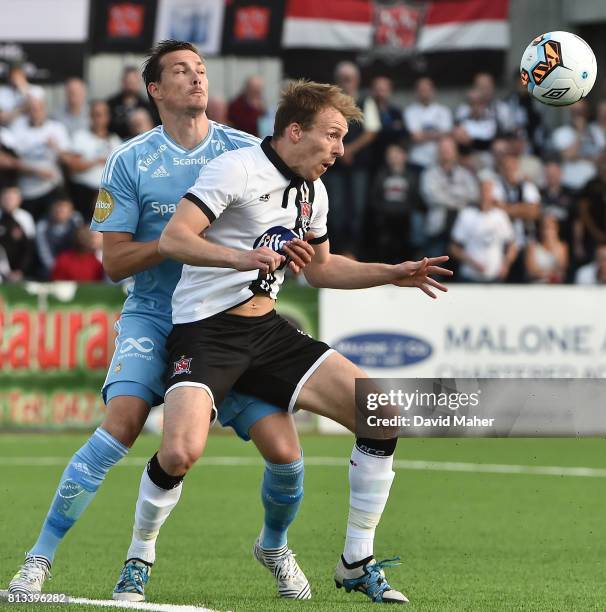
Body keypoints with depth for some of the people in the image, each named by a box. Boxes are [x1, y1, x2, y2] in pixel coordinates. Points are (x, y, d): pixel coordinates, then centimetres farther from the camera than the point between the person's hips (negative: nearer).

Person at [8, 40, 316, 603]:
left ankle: (275, 546, 23)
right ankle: (39, 559, -15)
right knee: (121, 425, -25)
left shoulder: (246, 151, 4)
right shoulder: (130, 161, -1)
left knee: (283, 450, -9)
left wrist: (288, 252, -15)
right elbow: (113, 261, -4)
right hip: (153, 319, -2)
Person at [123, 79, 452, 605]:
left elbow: (320, 269, 27)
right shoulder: (237, 169, -13)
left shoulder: (313, 192, 12)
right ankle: (138, 558, 0)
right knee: (181, 452, -30)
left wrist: (393, 275, 16)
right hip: (204, 333, -7)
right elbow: (172, 239, -21)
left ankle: (358, 563, 6)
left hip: (268, 330, 7)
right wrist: (242, 256, -36)